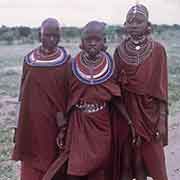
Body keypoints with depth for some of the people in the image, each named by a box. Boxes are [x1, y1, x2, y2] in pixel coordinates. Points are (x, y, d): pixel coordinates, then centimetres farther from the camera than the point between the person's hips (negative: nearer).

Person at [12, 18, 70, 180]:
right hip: (32, 119, 2)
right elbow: (24, 90, 9)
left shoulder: (66, 60, -4)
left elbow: (69, 92, -2)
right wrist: (22, 122, 9)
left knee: (54, 158, 6)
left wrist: (63, 114, -9)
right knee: (32, 160, 6)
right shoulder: (29, 59, 2)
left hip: (55, 119, -2)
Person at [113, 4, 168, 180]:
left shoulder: (157, 50, -5)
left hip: (149, 111, -2)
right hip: (126, 110, 2)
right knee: (127, 157, 7)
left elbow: (161, 88, -5)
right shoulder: (119, 51, 2)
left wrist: (162, 120, -8)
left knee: (150, 158, 3)